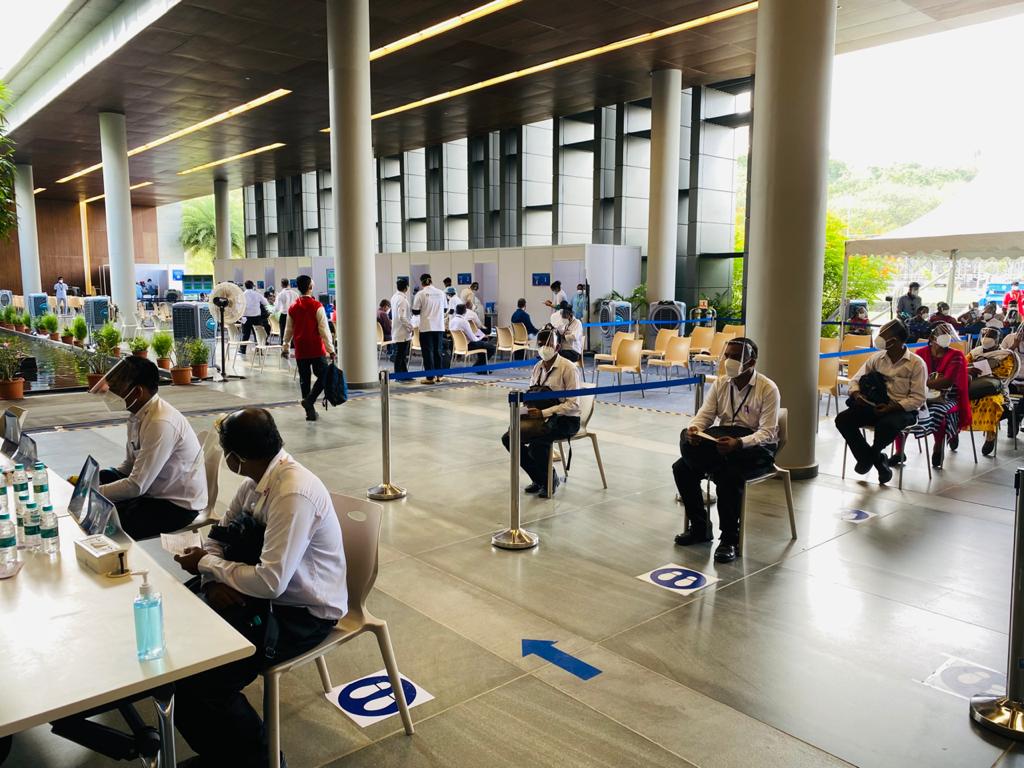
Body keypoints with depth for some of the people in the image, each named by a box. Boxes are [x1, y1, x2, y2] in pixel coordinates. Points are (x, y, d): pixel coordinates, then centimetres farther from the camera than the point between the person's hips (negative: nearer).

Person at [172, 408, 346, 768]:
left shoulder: (295, 494, -28)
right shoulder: (258, 478, -1)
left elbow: (270, 582, -29)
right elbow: (220, 534, 11)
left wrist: (206, 564, -15)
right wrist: (215, 580, -9)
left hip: (301, 613, -9)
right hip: (266, 591, 9)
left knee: (196, 680, -18)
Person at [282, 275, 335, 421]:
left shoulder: (293, 307, 6)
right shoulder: (317, 306, -10)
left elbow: (289, 330, 13)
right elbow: (324, 329, -12)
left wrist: (285, 347, 24)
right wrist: (330, 349, -9)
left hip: (300, 350, 5)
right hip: (316, 349, -5)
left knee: (304, 379, 9)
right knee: (323, 376, 4)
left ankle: (310, 411, 12)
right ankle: (309, 400, -14)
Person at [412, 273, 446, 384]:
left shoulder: (420, 294, -8)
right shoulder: (440, 293, 3)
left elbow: (415, 311, -6)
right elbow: (445, 309, 12)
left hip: (426, 327, -4)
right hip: (439, 327, 4)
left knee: (428, 351, 2)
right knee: (438, 351, 14)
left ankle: (430, 377, 1)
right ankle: (438, 375, 19)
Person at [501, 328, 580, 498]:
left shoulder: (568, 368, -13)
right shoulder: (538, 367, 8)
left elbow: (573, 404, -18)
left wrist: (543, 413, -25)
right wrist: (529, 408, -6)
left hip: (566, 420, -7)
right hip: (542, 417, 7)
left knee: (536, 443, -32)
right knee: (508, 438, -9)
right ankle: (538, 479, 10)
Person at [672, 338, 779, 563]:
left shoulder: (768, 389, -10)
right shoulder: (720, 384, 7)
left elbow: (768, 432, -17)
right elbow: (704, 415, 3)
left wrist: (738, 443, -36)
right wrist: (694, 429, -22)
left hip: (756, 447, -5)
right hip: (722, 439, 5)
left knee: (730, 475, -36)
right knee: (682, 467, -17)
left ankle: (729, 539, -19)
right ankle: (698, 527, -2)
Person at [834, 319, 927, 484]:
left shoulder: (916, 363, -7)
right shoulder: (877, 358, 7)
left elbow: (918, 398, -10)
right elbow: (856, 379, 13)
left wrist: (892, 407, -23)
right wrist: (856, 394, -10)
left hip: (903, 410, -5)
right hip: (875, 405, 5)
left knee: (886, 425, -39)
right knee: (843, 419, -19)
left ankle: (870, 455, -2)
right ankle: (876, 459, -3)